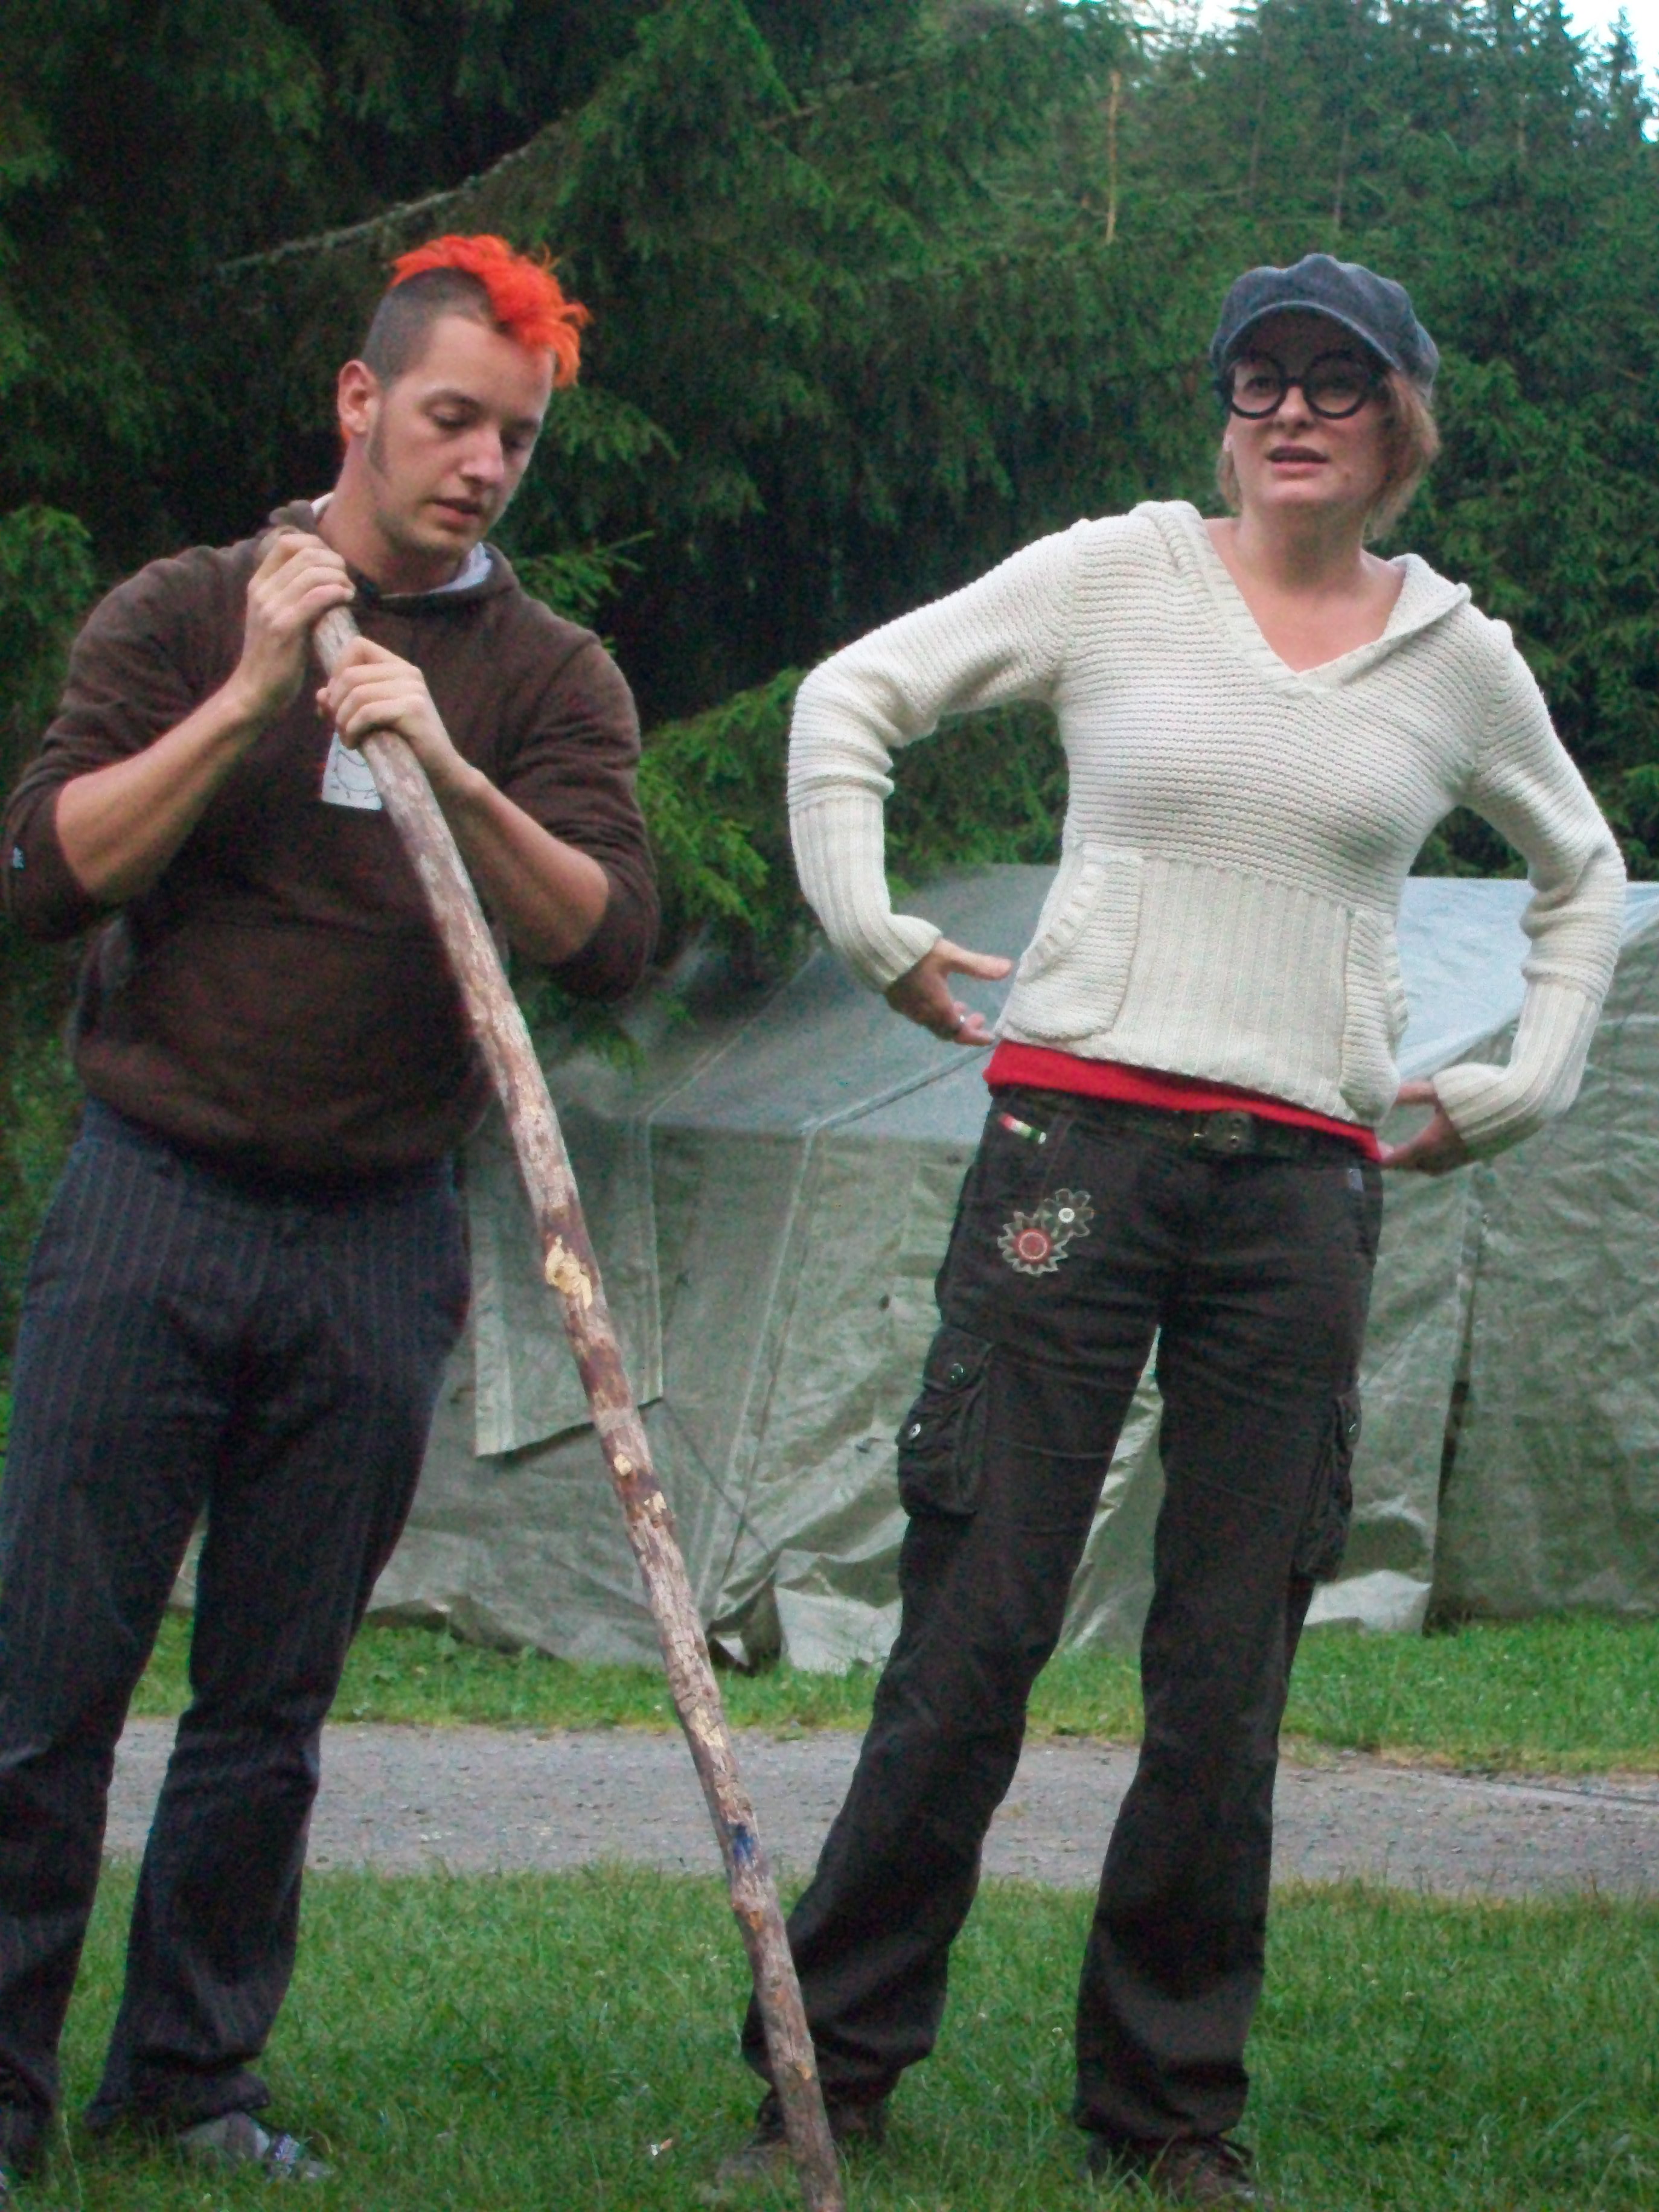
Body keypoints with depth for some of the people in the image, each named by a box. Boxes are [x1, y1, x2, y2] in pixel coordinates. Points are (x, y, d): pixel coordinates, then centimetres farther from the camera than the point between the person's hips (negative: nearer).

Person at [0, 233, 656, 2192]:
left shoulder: (548, 676, 7)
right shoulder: (184, 615, 6)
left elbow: (611, 940, -7)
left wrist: (453, 774, -22)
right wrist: (250, 696, -12)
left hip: (376, 1241, 1)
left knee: (272, 1704, 6)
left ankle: (190, 2071, 18)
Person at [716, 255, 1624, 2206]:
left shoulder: (1458, 656, 11)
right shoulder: (1115, 578, 5)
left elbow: (1581, 870, 28)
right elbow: (852, 699, 12)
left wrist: (1525, 1086, 19)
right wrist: (874, 934, 4)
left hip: (1304, 1189, 2)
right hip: (1077, 1137, -2)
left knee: (1228, 1675, 3)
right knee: (975, 1630, -5)